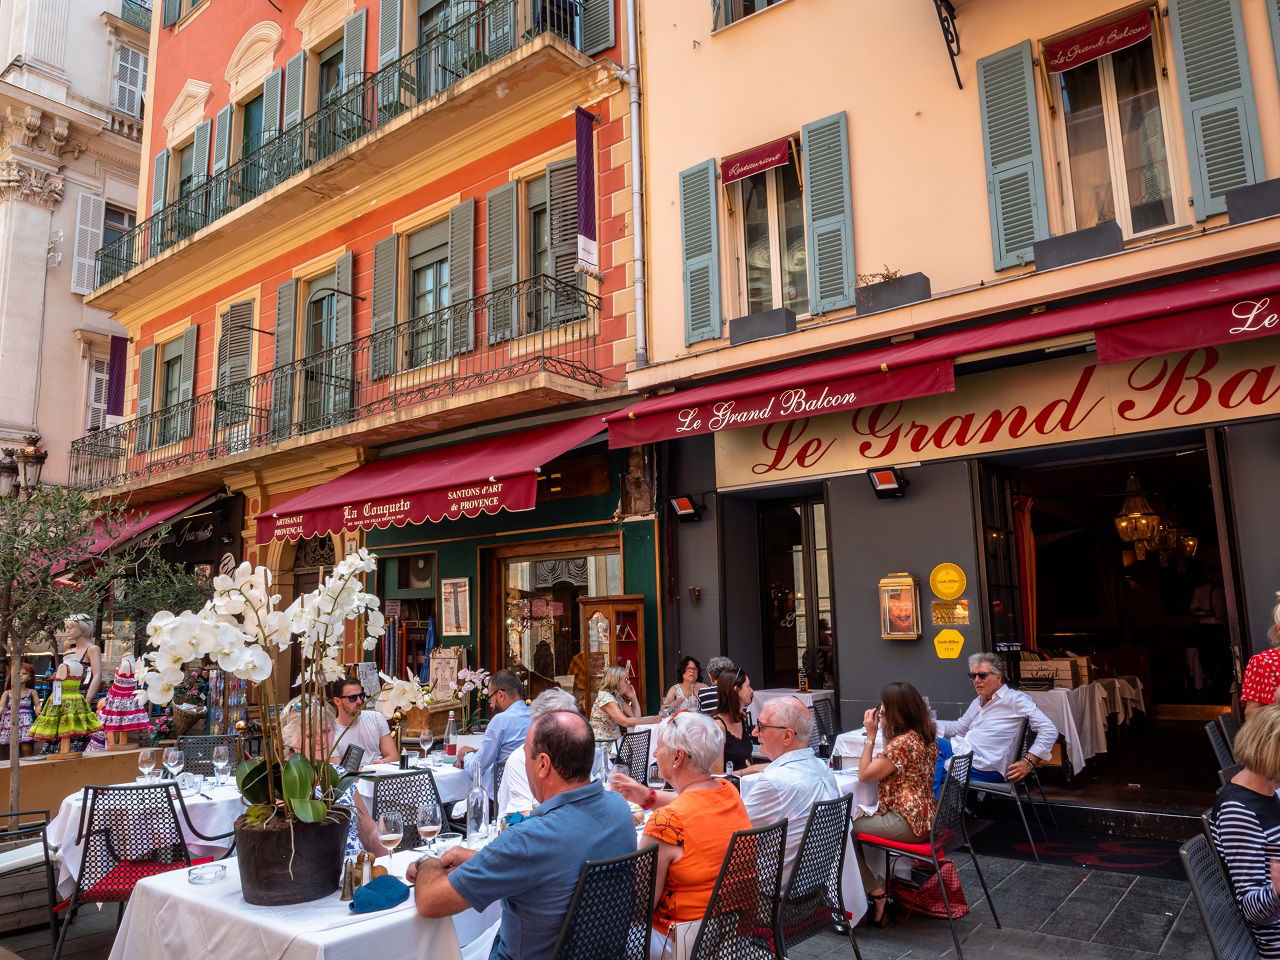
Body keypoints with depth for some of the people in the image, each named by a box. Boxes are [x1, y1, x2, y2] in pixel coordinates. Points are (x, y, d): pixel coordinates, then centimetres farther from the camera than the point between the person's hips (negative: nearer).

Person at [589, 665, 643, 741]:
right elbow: (625, 722, -24)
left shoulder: (618, 697, 11)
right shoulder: (605, 697, -16)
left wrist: (633, 697, 2)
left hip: (615, 741, 8)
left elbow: (636, 717, 9)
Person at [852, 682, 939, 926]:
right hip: (924, 818, 10)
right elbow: (888, 766, 16)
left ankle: (874, 892, 8)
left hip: (907, 823, -10)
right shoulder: (926, 735, 6)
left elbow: (865, 775, -16)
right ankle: (878, 886, 22)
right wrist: (883, 732, 8)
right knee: (862, 819, 22)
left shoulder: (903, 742, -23)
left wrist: (871, 736, -12)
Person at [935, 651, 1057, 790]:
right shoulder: (978, 702, 23)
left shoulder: (1015, 699, -5)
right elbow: (958, 727, 29)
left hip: (984, 768, -9)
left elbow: (1049, 731, -11)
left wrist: (1029, 761, -19)